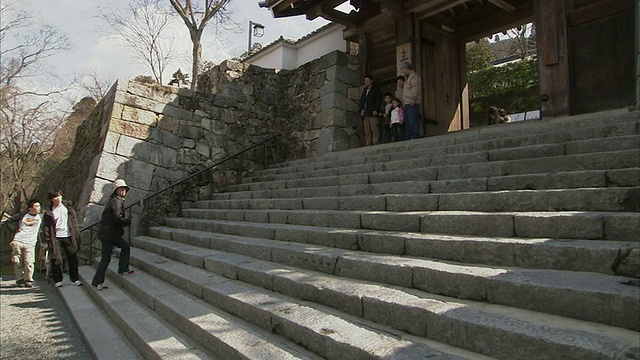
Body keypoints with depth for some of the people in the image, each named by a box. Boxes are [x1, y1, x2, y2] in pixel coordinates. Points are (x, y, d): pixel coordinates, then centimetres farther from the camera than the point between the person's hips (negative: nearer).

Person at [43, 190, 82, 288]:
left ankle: (75, 279, 15)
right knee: (56, 259, -1)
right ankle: (57, 280, 13)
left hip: (69, 236, 2)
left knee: (73, 258, 5)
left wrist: (76, 233, 5)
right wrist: (48, 240, -6)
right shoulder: (49, 212, -1)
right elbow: (46, 227, 0)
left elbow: (74, 219, 9)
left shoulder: (67, 206, 5)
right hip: (56, 238, -2)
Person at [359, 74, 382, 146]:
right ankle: (368, 144, -3)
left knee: (374, 129, -13)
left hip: (373, 113, -6)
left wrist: (376, 110, -14)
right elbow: (361, 101, 24)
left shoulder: (376, 90, 10)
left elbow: (378, 101, -1)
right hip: (365, 114, 6)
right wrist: (361, 109, 6)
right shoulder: (364, 91, 29)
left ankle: (376, 143, -16)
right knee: (367, 131, -1)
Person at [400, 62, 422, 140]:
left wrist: (412, 100, -21)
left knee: (413, 122, -13)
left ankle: (415, 138, -13)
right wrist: (403, 100, 17)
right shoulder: (407, 77, 24)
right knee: (407, 123, 11)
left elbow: (415, 89, -16)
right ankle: (408, 139, 15)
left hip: (412, 104, -10)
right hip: (407, 104, 10)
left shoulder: (414, 76, -6)